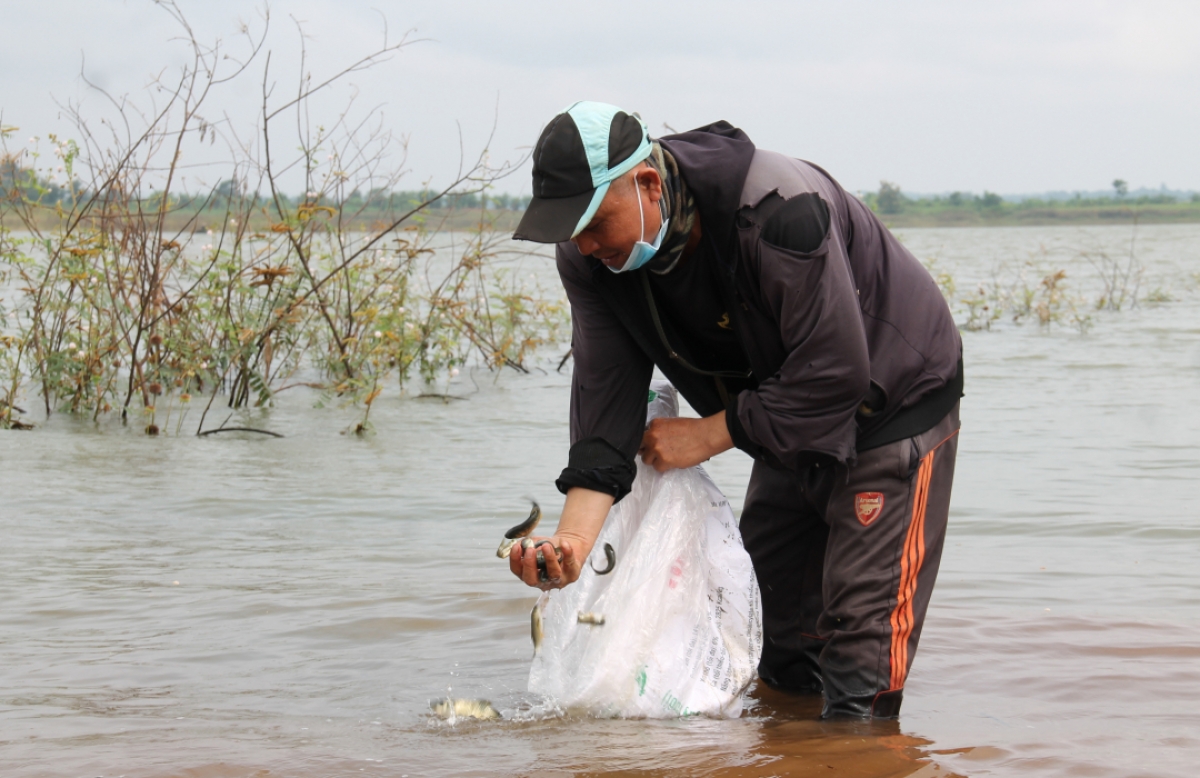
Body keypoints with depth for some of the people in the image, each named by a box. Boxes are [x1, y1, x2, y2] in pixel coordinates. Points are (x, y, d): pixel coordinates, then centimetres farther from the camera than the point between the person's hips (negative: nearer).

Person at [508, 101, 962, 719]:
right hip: (790, 415, 7)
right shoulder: (592, 257, -15)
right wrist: (573, 537, -30)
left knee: (864, 622, -13)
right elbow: (605, 393, -16)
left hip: (895, 405, -7)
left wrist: (706, 436, -26)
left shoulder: (778, 210, -37)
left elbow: (835, 377, -34)